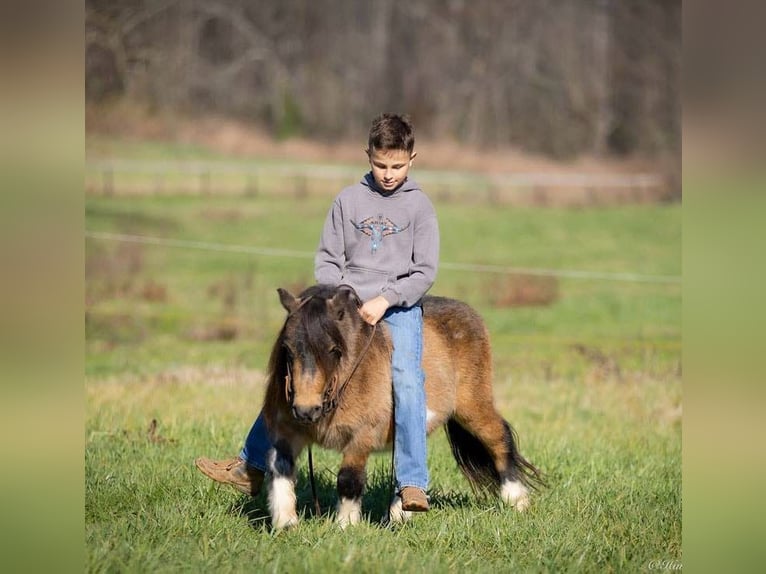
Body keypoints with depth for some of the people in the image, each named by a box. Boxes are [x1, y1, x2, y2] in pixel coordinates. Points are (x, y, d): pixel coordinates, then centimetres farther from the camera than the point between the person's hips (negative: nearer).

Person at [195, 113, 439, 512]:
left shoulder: (419, 205, 3)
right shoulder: (349, 199, 9)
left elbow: (426, 271, -1)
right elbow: (327, 259, 11)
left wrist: (384, 300, -14)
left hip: (398, 307, -3)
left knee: (406, 379, -27)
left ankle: (412, 486, -28)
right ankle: (250, 467, 12)